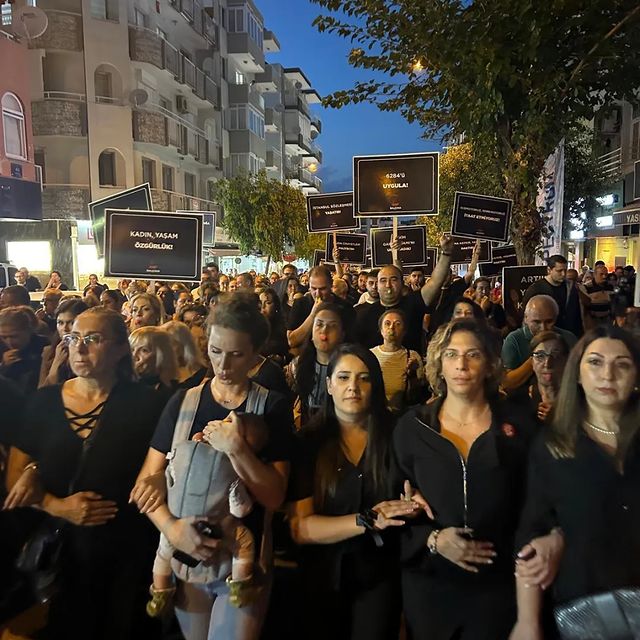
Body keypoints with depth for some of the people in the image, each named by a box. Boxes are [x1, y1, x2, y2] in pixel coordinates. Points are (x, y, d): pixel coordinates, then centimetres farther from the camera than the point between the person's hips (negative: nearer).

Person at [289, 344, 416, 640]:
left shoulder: (396, 436, -7)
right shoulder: (309, 441, -10)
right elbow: (300, 527, -14)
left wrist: (413, 501, -24)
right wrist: (366, 520, -23)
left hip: (380, 576, 0)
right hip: (323, 576, 0)